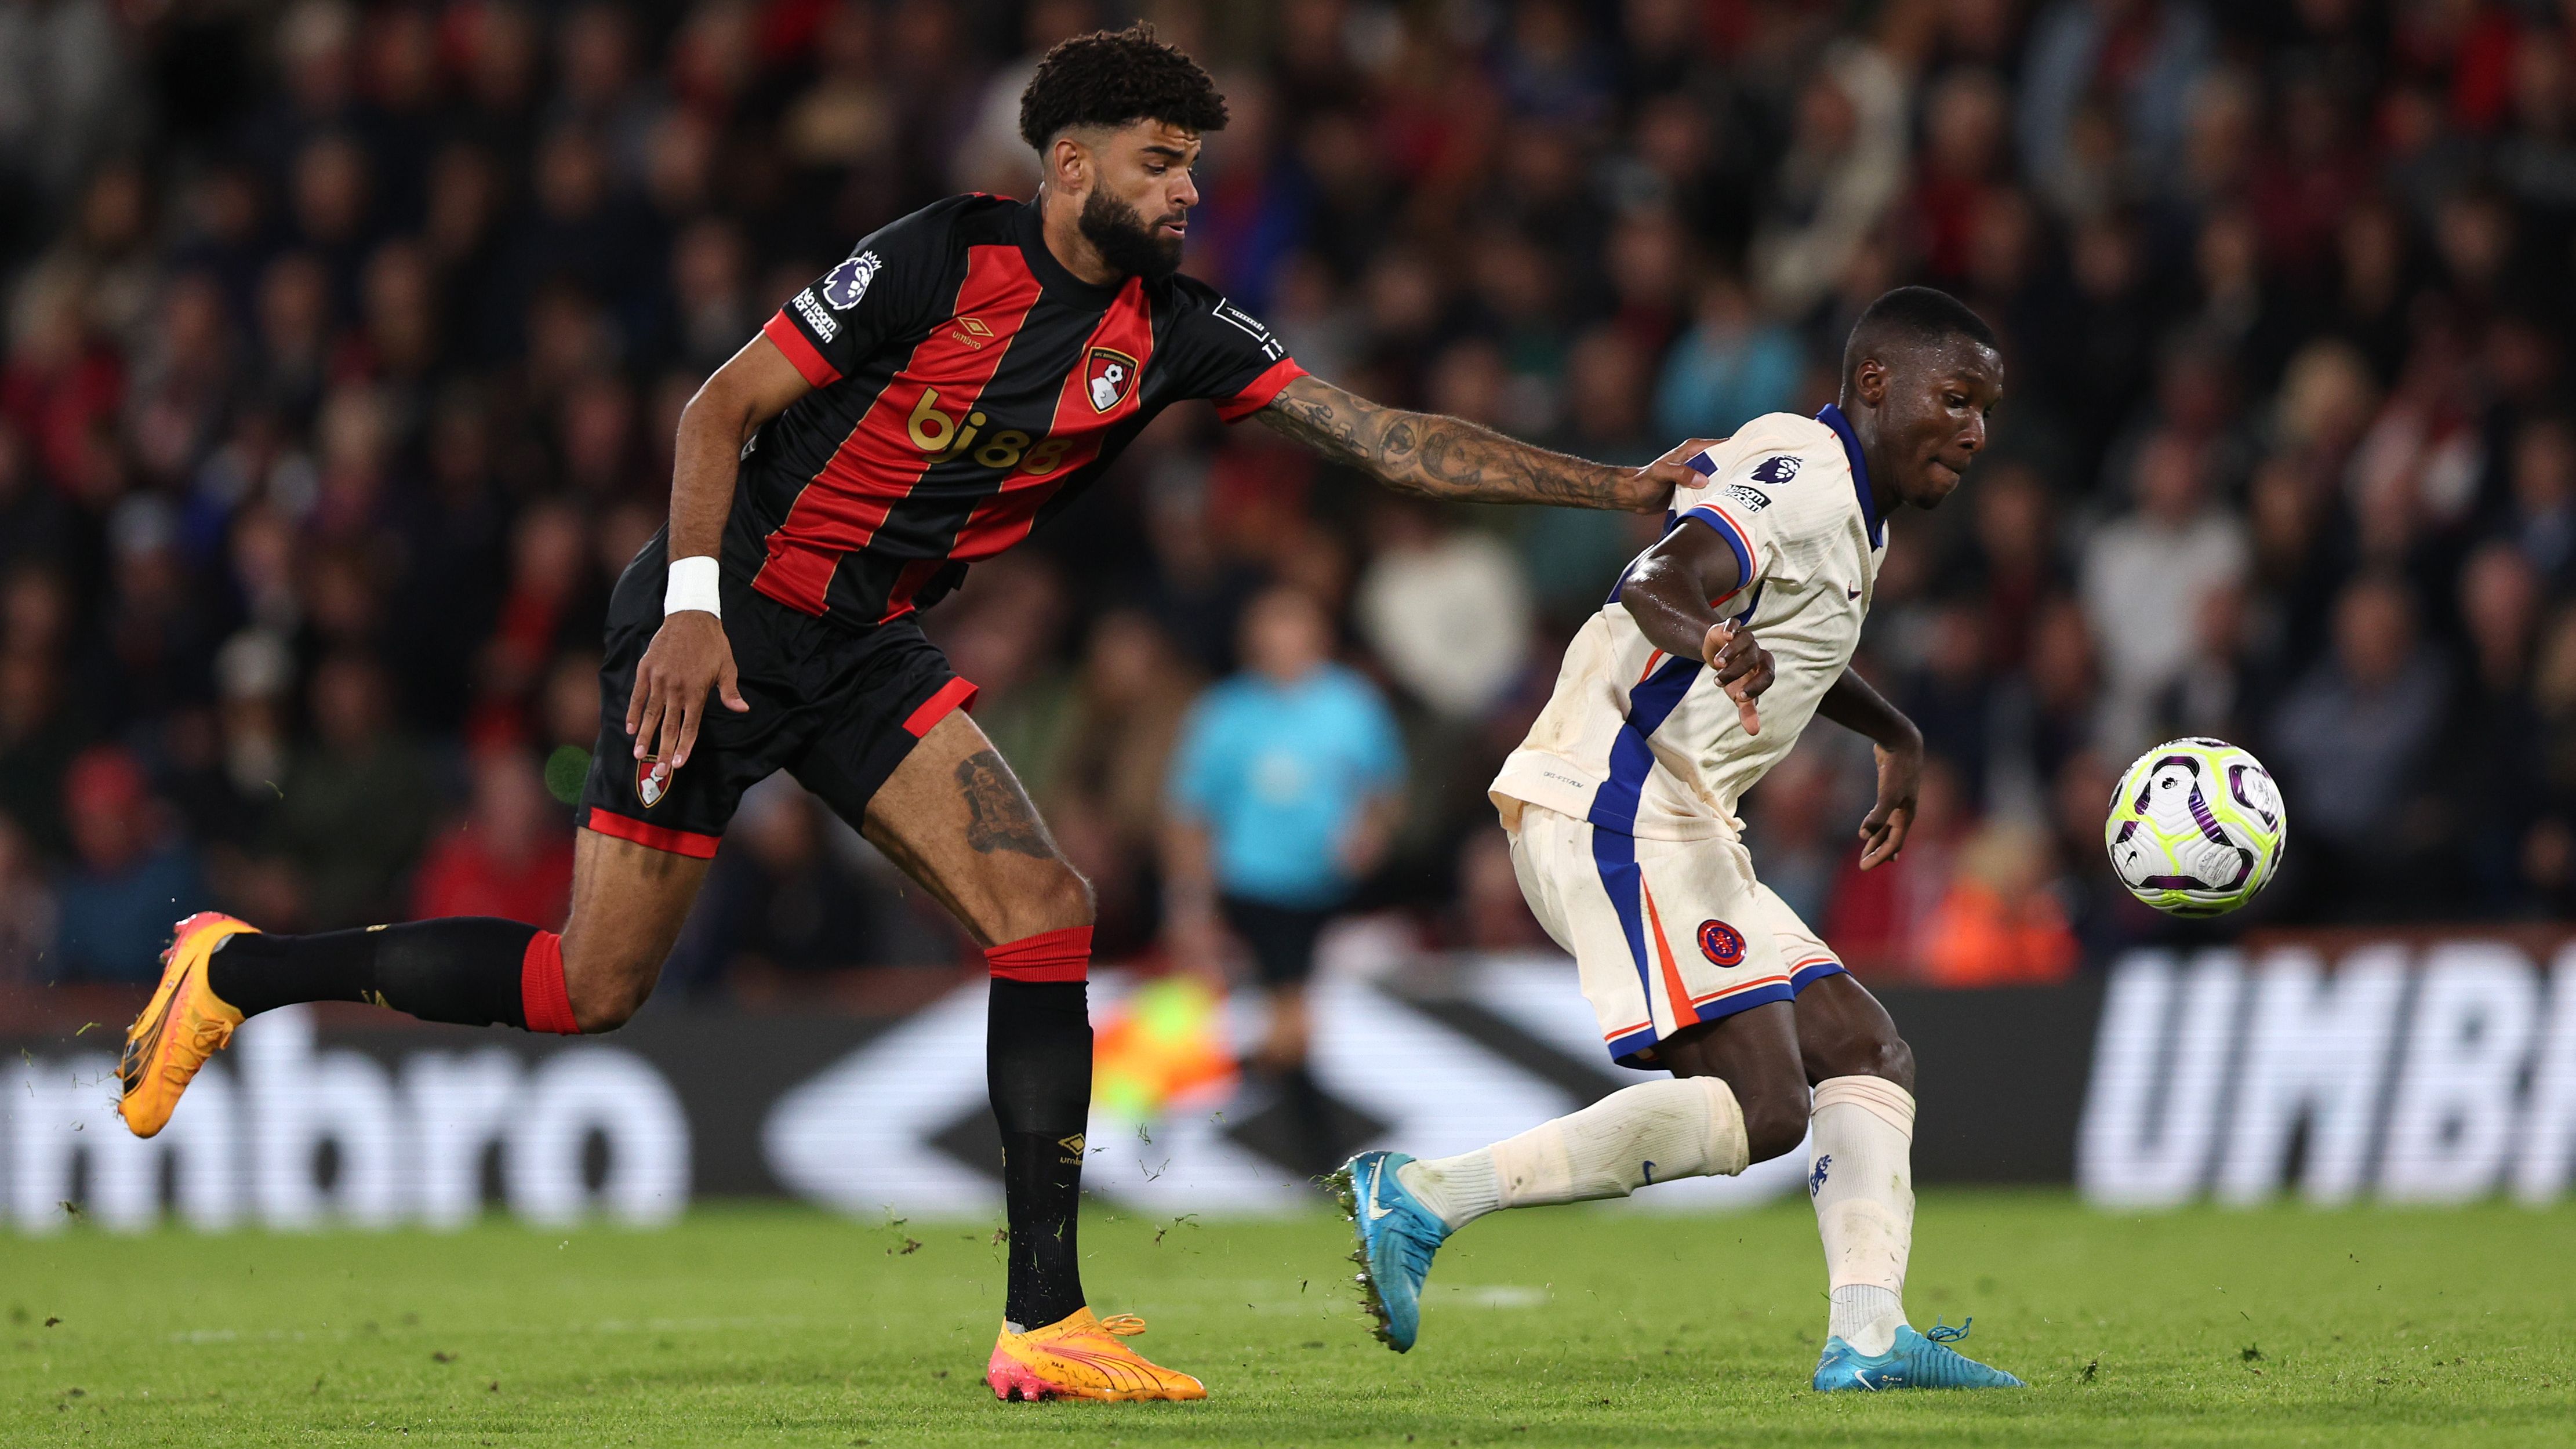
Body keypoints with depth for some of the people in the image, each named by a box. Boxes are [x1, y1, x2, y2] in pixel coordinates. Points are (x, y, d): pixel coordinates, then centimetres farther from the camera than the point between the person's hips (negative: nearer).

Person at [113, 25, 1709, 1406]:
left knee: (1045, 908, -12)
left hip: (866, 650, 6)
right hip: (726, 626, -6)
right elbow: (724, 404, -12)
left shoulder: (1173, 329, 0)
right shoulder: (939, 260, -17)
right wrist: (693, 603, -22)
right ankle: (239, 972, 15)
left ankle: (1043, 1322, -11)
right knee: (592, 987, -6)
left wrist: (1620, 486, -8)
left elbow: (1387, 437, -2)